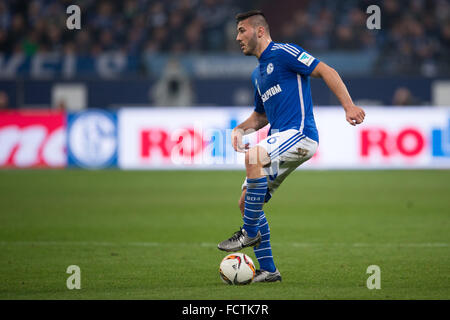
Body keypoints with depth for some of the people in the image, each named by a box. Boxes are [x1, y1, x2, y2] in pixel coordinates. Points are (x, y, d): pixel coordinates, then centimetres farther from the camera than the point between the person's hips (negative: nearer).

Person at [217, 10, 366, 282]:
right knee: (247, 201, 3)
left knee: (254, 156, -35)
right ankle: (268, 270, 8)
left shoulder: (284, 53, -3)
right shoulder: (258, 74, 23)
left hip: (300, 134, -10)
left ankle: (250, 233, -24)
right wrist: (241, 129, 13)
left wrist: (349, 106, -21)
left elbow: (326, 71, -9)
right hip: (281, 138, 10)